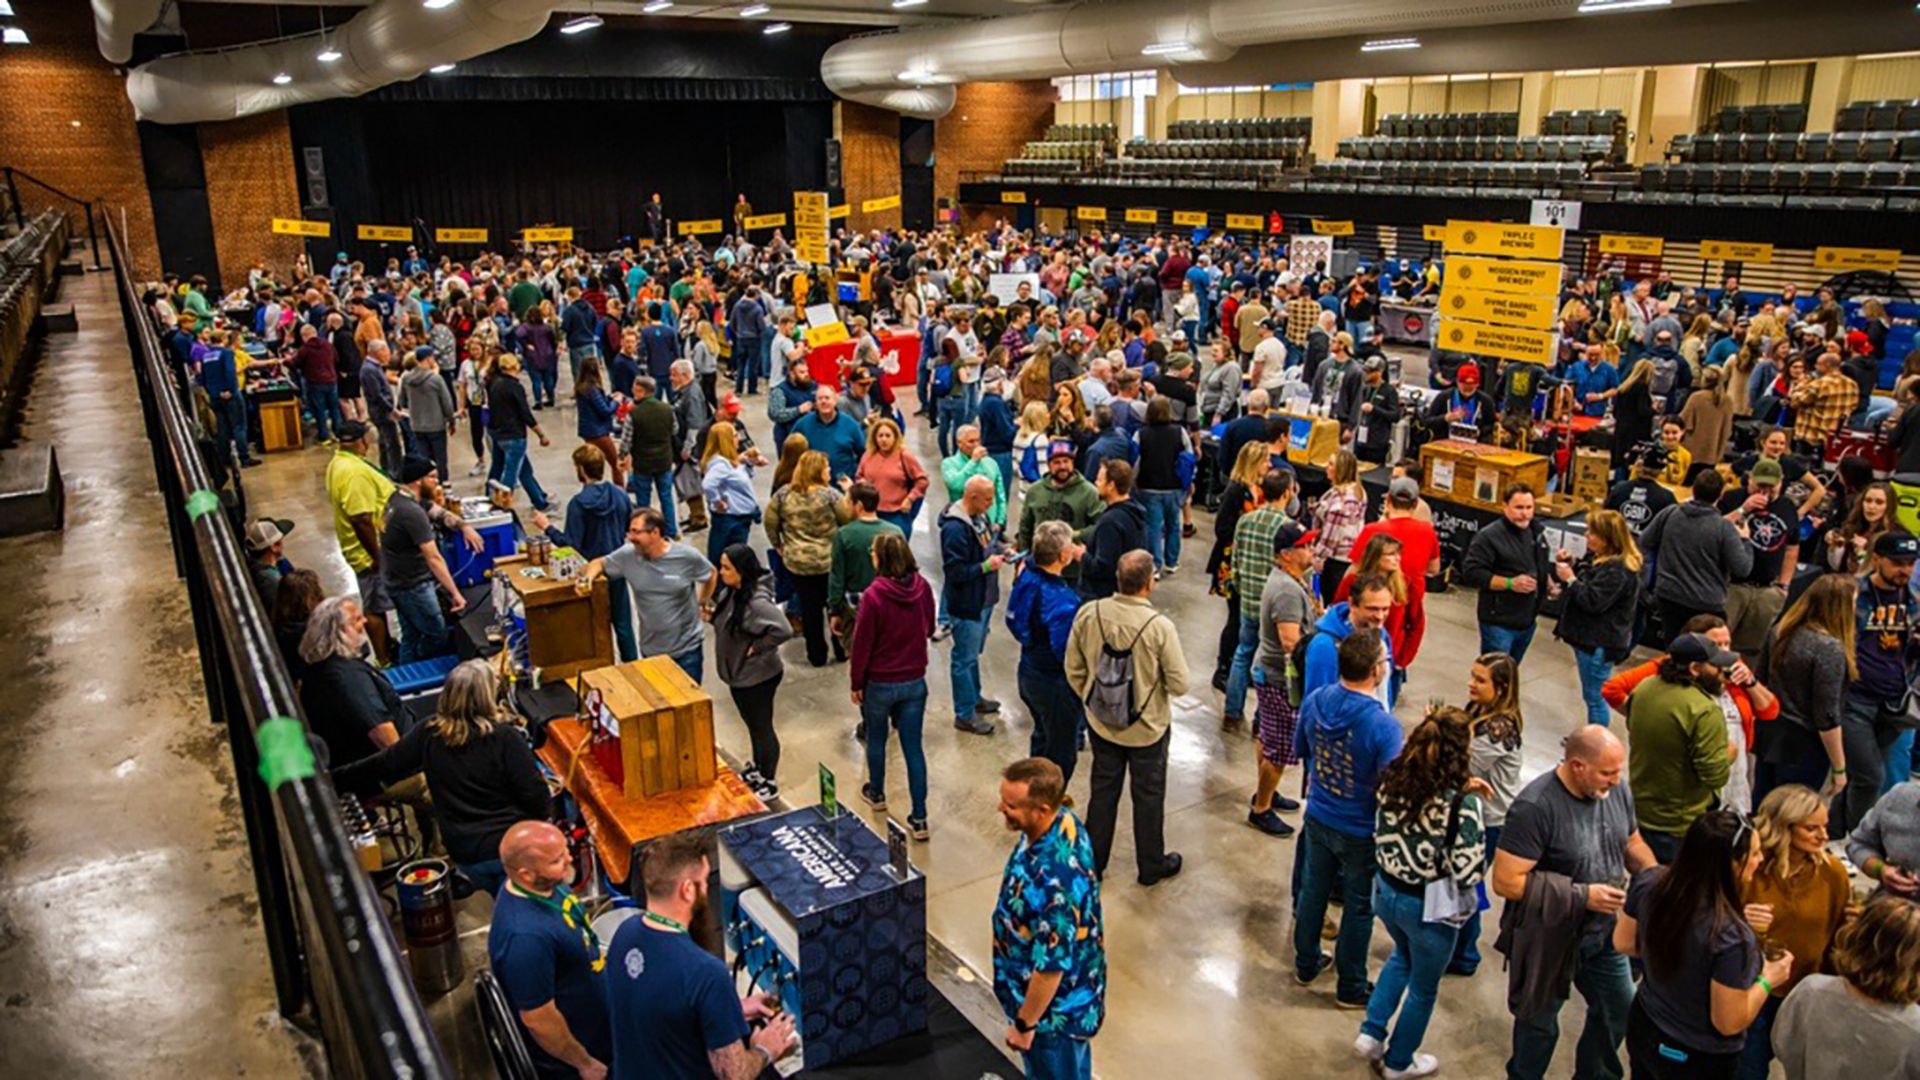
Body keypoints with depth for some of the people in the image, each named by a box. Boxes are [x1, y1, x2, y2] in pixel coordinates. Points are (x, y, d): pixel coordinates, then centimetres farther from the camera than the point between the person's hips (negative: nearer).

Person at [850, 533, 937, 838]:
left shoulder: (873, 596, -23)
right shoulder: (923, 588, -9)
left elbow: (861, 645, -14)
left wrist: (856, 683, -2)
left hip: (880, 683, -3)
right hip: (915, 681, 3)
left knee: (876, 738, 22)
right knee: (913, 747, 8)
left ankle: (876, 793, 43)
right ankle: (919, 818, 9)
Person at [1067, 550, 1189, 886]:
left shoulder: (1088, 614, -16)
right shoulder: (1160, 626, -27)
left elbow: (1074, 669, -4)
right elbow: (1179, 685, -19)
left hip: (1101, 723, 3)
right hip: (1148, 728, -3)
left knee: (1103, 790, 21)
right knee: (1148, 796, 18)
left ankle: (1093, 862, 36)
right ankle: (1151, 866, 36)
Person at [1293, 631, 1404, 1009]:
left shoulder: (1314, 702, -12)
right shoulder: (1383, 726, -31)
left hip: (1318, 817, 5)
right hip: (1360, 832, -5)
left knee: (1313, 891, 23)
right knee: (1359, 908, 15)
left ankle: (1306, 964, 43)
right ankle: (1351, 988, 32)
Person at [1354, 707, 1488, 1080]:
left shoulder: (1394, 777, -11)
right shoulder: (1461, 802, -29)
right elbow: (1467, 872, -25)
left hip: (1387, 891, 6)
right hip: (1429, 908, -5)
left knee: (1403, 956, 35)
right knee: (1423, 986, 21)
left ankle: (1371, 1034, 35)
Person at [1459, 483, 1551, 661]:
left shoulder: (1536, 531, 10)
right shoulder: (1489, 536, -17)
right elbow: (1471, 573, -22)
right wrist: (1510, 583, -26)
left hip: (1527, 620, 8)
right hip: (1499, 622, -8)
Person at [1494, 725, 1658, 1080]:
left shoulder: (1617, 792, -8)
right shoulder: (1534, 807, -29)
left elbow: (1631, 842, 11)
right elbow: (1506, 881, -28)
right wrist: (1582, 895, -28)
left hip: (1604, 932, 6)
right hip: (1549, 938, -6)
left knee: (1619, 1010, 23)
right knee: (1540, 1021, 15)